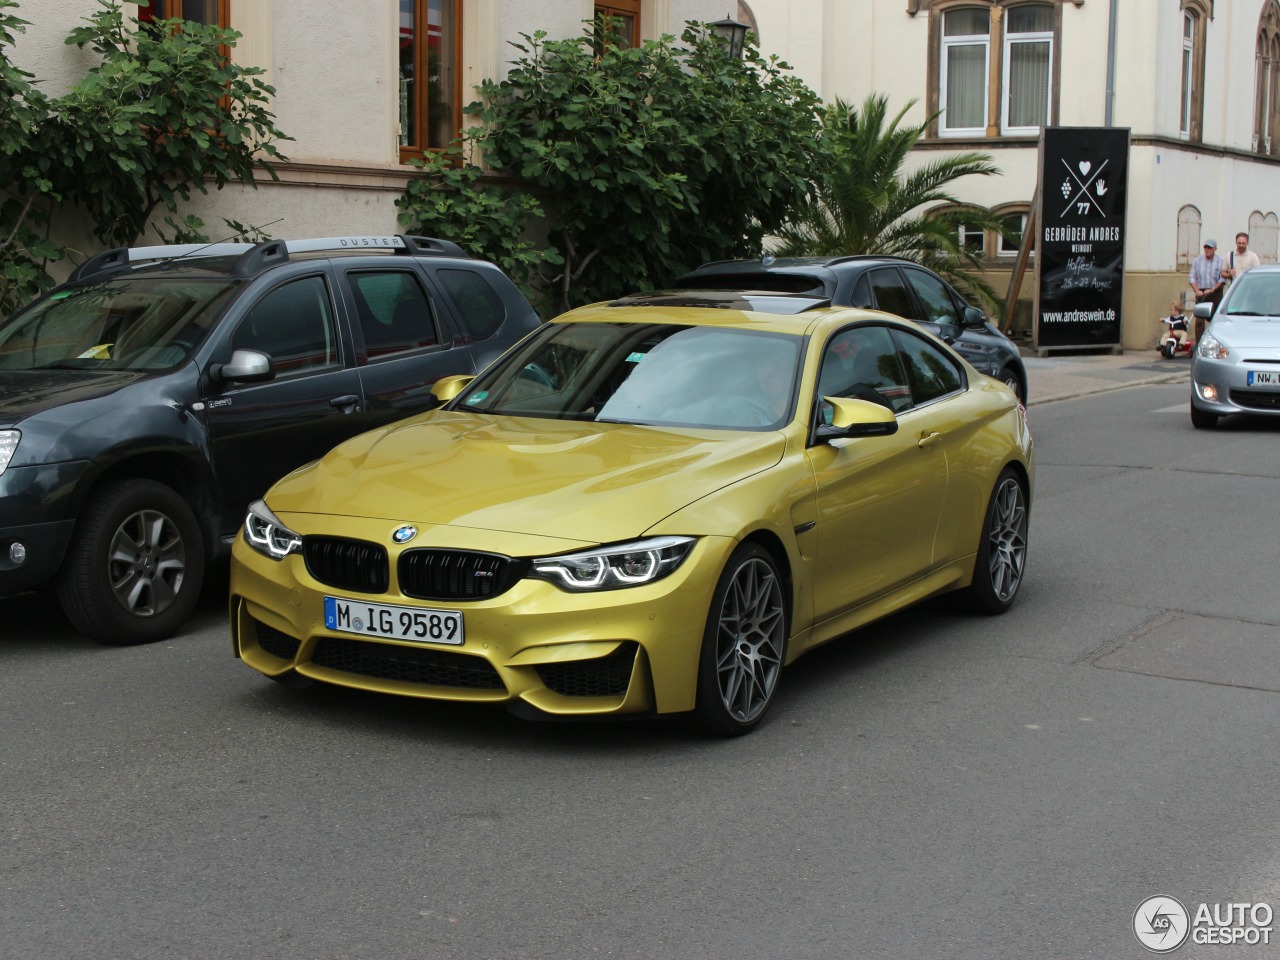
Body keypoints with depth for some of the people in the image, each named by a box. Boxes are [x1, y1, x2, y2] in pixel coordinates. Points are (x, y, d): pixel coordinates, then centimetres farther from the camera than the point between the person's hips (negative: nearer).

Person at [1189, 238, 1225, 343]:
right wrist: (1197, 290, -9)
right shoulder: (1197, 261, 9)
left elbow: (1222, 279, -1)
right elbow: (1192, 278, 6)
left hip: (1215, 293, -1)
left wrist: (1212, 289, -13)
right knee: (1199, 320, -9)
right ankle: (1198, 344, -8)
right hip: (1201, 293, 1)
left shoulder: (1220, 261, 3)